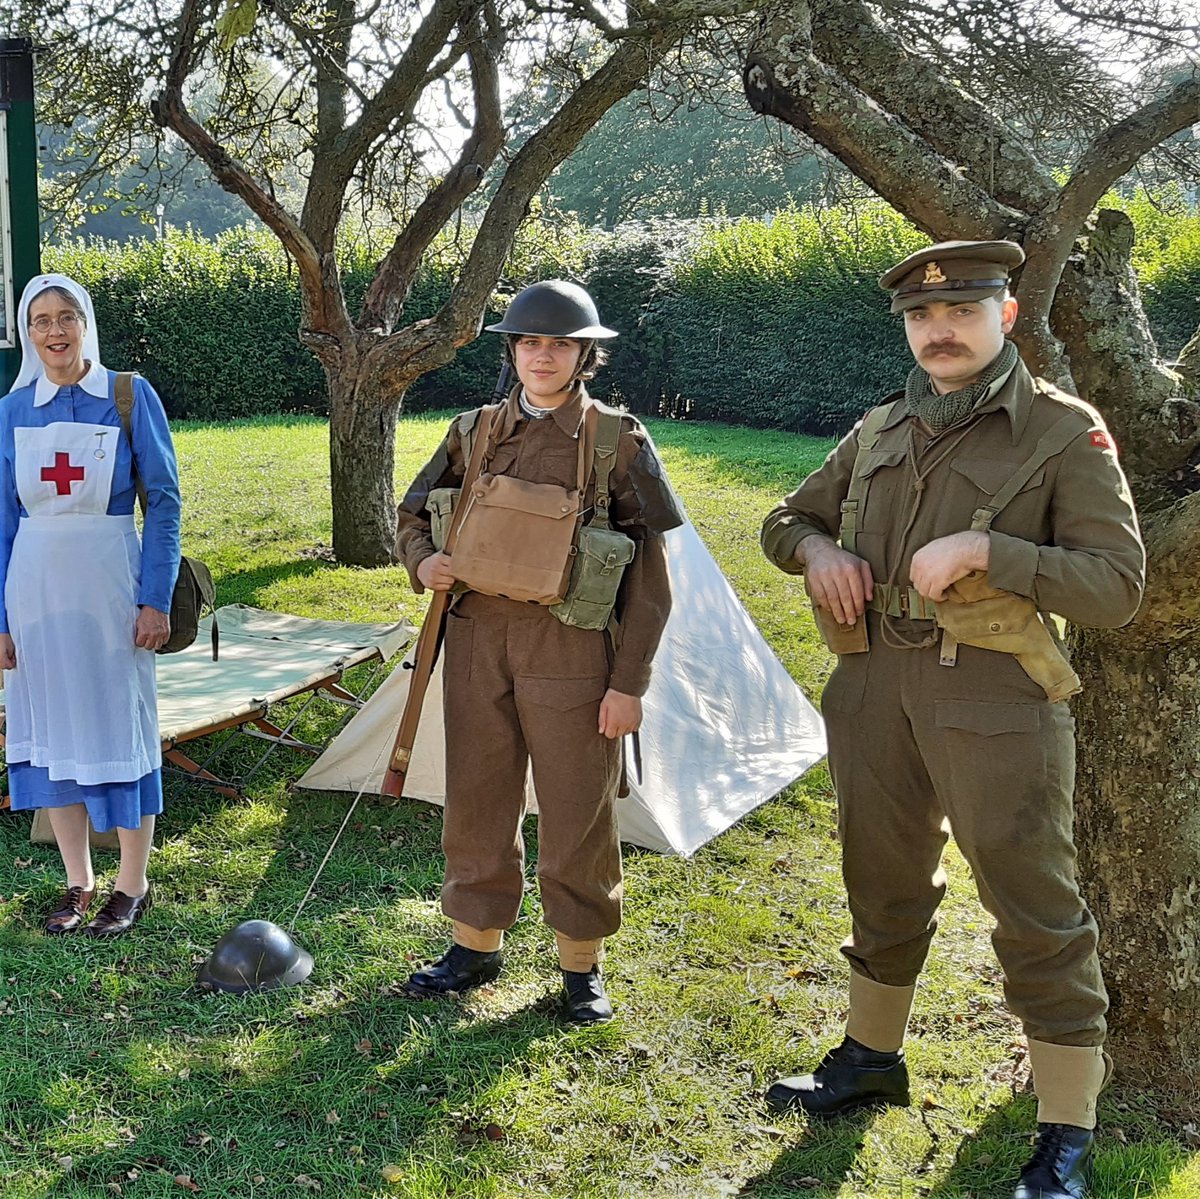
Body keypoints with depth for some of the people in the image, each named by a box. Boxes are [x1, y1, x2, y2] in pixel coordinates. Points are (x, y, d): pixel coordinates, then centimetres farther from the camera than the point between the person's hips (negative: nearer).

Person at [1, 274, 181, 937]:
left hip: (109, 581, -3)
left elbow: (163, 501, -4)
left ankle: (132, 884, 16)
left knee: (120, 725, 3)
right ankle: (78, 882, 22)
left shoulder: (131, 396, -4)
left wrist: (155, 598, -10)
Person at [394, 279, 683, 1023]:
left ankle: (583, 965, 21)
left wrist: (630, 682, -9)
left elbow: (650, 575, -4)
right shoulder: (475, 433, 8)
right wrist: (425, 562, -6)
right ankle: (477, 945, 29)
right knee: (477, 800, 12)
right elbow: (414, 517, 19)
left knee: (578, 810, 4)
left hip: (570, 649, -3)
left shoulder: (620, 443, -3)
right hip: (479, 640, 4)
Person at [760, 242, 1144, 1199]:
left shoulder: (1063, 431, -5)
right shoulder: (878, 433, 11)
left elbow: (1116, 586, -11)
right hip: (876, 687, 6)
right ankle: (872, 1058, 39)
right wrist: (816, 549, -2)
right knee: (884, 883, 19)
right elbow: (787, 519, 22)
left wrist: (984, 550, -22)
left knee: (1036, 906, -1)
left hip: (993, 699, -5)